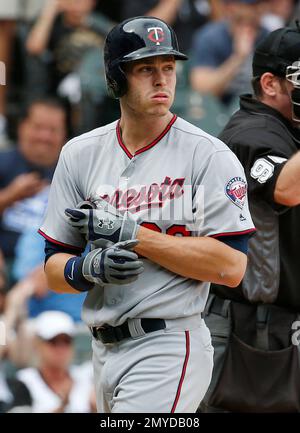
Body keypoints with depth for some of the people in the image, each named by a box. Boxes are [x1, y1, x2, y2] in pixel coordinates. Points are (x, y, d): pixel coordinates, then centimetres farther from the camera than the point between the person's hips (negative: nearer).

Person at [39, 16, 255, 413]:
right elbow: (54, 269, 8)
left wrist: (132, 235, -17)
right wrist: (90, 268, -16)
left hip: (169, 348, -6)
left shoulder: (209, 156, -6)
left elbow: (231, 266, -15)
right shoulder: (80, 154, 8)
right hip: (105, 351, 6)